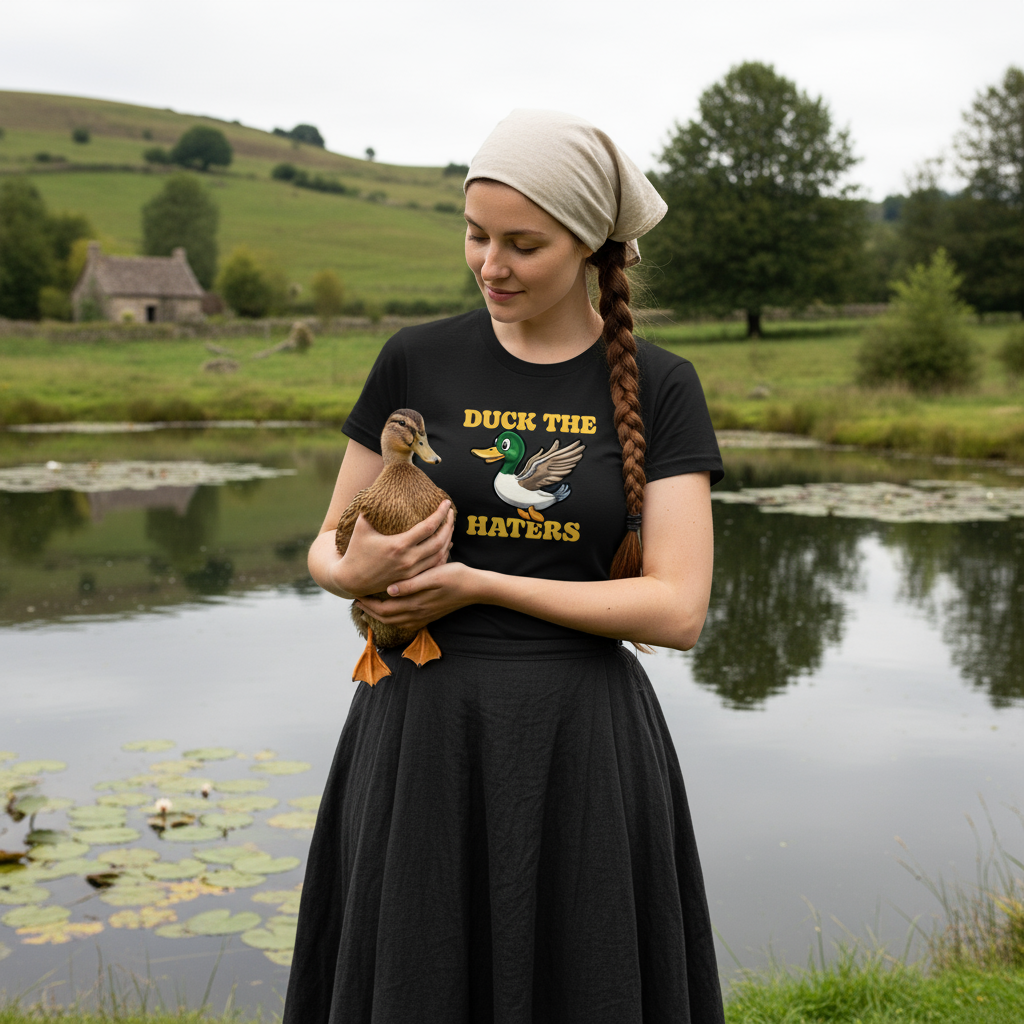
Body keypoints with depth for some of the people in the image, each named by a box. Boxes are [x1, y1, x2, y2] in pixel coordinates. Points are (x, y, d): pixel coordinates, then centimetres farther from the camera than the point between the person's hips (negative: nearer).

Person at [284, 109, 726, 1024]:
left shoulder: (658, 386, -1)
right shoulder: (417, 362, 2)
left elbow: (678, 608, -9)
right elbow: (328, 547, 8)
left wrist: (476, 582, -13)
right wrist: (362, 571, -16)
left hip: (582, 744, 0)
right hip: (424, 736, 1)